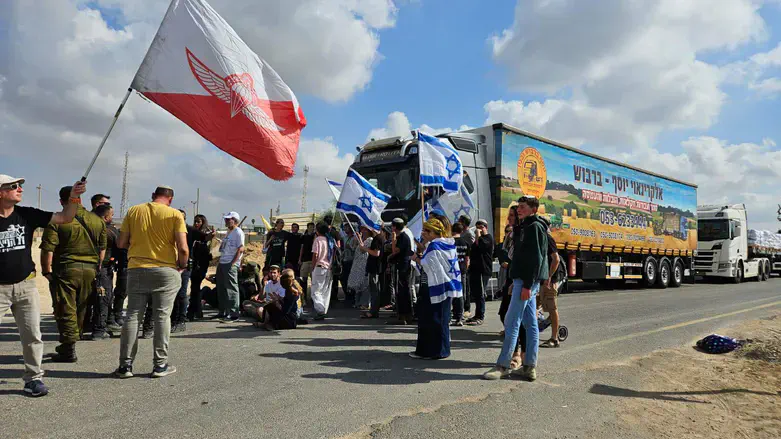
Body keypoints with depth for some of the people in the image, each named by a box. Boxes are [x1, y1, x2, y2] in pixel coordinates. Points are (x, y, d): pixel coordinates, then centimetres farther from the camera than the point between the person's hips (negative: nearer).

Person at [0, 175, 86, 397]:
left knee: (32, 335, 5)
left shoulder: (27, 214, 2)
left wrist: (73, 197, -15)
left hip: (26, 285, 2)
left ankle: (33, 378, 16)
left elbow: (64, 218, -1)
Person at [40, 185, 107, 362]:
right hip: (90, 270, 5)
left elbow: (47, 249, -12)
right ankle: (69, 345, 28)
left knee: (66, 311, 2)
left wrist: (47, 271, -2)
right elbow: (102, 248, 13)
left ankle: (69, 350, 3)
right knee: (81, 310, 15)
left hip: (66, 269, -5)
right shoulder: (97, 221, 7)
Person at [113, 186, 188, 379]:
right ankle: (160, 365, 7)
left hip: (137, 269, 3)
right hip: (166, 270, -2)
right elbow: (183, 248, -12)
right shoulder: (175, 214, -4)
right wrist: (182, 265, 5)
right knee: (162, 316, 4)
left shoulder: (133, 211, 5)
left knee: (133, 316, 8)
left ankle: (125, 365, 9)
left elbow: (122, 243, 5)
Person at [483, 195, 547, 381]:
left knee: (511, 323, -8)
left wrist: (527, 285, -22)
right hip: (525, 281, 10)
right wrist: (517, 281, 17)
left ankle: (503, 366, -3)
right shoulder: (527, 226, 20)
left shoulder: (534, 227, -11)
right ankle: (529, 367, 13)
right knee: (530, 324, 9)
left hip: (526, 281, -10)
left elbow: (536, 258, -18)